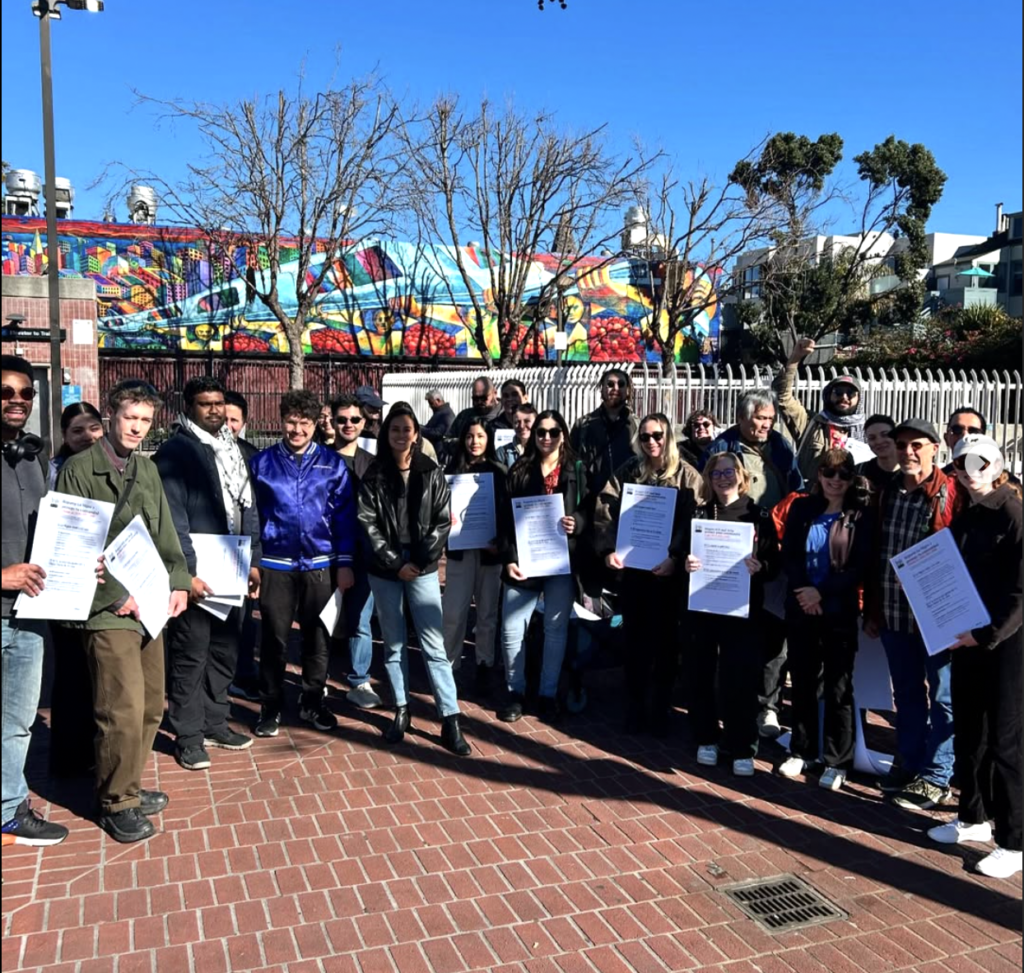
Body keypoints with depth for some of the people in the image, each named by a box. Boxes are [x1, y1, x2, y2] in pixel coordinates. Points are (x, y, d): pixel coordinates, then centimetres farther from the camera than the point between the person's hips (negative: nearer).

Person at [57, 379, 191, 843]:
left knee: (152, 707, 12)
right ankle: (116, 803, 14)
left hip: (150, 607, 7)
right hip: (107, 610, -6)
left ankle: (127, 787, 30)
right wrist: (115, 595, -14)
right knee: (123, 711, -6)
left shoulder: (148, 470, 12)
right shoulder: (79, 470, -6)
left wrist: (177, 582, 1)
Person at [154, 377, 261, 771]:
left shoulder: (234, 449, 14)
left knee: (224, 651, 14)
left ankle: (215, 724, 27)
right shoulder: (174, 451, -8)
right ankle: (188, 735, 13)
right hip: (197, 571, -7)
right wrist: (187, 571, -19)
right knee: (191, 655, 2)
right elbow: (173, 517, -14)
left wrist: (253, 560, 10)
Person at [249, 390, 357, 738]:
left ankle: (313, 703, 27)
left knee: (317, 636, 12)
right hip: (275, 564, 0)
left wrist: (345, 563, -3)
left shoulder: (332, 463, 0)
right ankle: (271, 707, 22)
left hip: (320, 563, 1)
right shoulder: (261, 462, 0)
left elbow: (344, 515, 1)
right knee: (274, 638, 8)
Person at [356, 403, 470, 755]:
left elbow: (442, 521, 0)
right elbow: (368, 524, -3)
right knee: (394, 643, 9)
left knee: (434, 644, -4)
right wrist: (395, 563, -9)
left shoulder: (431, 472, 3)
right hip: (384, 568, 1)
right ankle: (401, 711, 21)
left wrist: (420, 560, -8)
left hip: (423, 566, -1)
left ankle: (450, 721, -1)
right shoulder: (374, 475, 2)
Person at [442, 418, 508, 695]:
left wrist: (500, 542, -14)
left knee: (487, 612, 8)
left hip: (491, 550, 0)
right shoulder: (452, 470, 5)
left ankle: (484, 667, 19)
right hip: (460, 549, 0)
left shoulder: (499, 472, 3)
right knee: (453, 612, -3)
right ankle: (449, 666, 10)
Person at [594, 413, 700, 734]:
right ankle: (634, 707, 22)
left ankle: (660, 710, 22)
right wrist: (609, 549, -16)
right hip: (633, 568, 2)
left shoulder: (687, 475, -2)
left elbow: (693, 523, -9)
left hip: (669, 571, -1)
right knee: (636, 639, 9)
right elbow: (604, 510, -2)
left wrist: (675, 557, -22)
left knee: (666, 641, 9)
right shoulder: (627, 471, 4)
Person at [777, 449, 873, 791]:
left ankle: (837, 762, 13)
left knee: (838, 688, 3)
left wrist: (822, 592, -16)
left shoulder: (859, 516, -1)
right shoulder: (801, 509, 7)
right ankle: (802, 751, 24)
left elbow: (859, 567, -8)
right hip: (800, 610, 3)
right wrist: (802, 592, -12)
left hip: (840, 613, -3)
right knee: (802, 682, 11)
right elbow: (788, 555, 2)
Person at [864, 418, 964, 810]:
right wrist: (872, 609, 10)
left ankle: (936, 777, 18)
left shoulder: (952, 495, -10)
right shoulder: (887, 492, 7)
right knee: (906, 694, 17)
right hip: (894, 613, 6)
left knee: (941, 697, 8)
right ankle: (909, 763, 31)